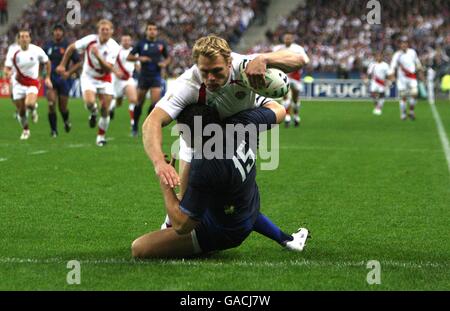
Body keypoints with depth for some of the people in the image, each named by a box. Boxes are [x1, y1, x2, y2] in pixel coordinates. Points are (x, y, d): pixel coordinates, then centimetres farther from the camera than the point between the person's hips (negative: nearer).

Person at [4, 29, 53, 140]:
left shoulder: (36, 50, -10)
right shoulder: (13, 53, -10)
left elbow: (47, 62, 6)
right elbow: (7, 68, -7)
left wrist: (47, 78, 6)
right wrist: (7, 73, -31)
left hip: (33, 83, -2)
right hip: (18, 84, 2)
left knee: (29, 104, -29)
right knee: (21, 111, 5)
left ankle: (33, 109, 10)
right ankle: (25, 130, 29)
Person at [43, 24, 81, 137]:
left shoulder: (68, 46, -4)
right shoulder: (48, 46, 4)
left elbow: (78, 63, -2)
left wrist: (69, 72, -15)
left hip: (63, 79, -1)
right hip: (50, 79, 1)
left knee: (63, 107, 4)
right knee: (51, 104, -15)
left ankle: (66, 121, 39)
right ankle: (53, 130, -3)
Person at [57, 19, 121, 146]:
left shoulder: (114, 47, -18)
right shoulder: (90, 40, -16)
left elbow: (109, 69, -26)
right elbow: (71, 48, -1)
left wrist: (98, 56, -39)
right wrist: (62, 65, 3)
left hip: (105, 79, 1)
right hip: (88, 77, -1)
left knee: (105, 110, -4)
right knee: (90, 102, -27)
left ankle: (101, 135, 17)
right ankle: (93, 114, 10)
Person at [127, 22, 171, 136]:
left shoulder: (161, 44, 3)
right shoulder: (141, 43, 0)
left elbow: (168, 58, 15)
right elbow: (129, 57, 1)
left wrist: (165, 63, -7)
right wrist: (139, 58, -16)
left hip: (156, 77, 0)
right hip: (143, 77, 0)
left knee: (155, 103, -11)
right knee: (139, 103, 6)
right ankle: (135, 126, 24)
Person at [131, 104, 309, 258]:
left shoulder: (204, 167, -39)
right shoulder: (243, 124, -21)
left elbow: (181, 226, -30)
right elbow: (279, 110, 3)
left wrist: (165, 186, -21)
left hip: (225, 233, -8)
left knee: (139, 249, -13)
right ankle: (287, 240, 44)